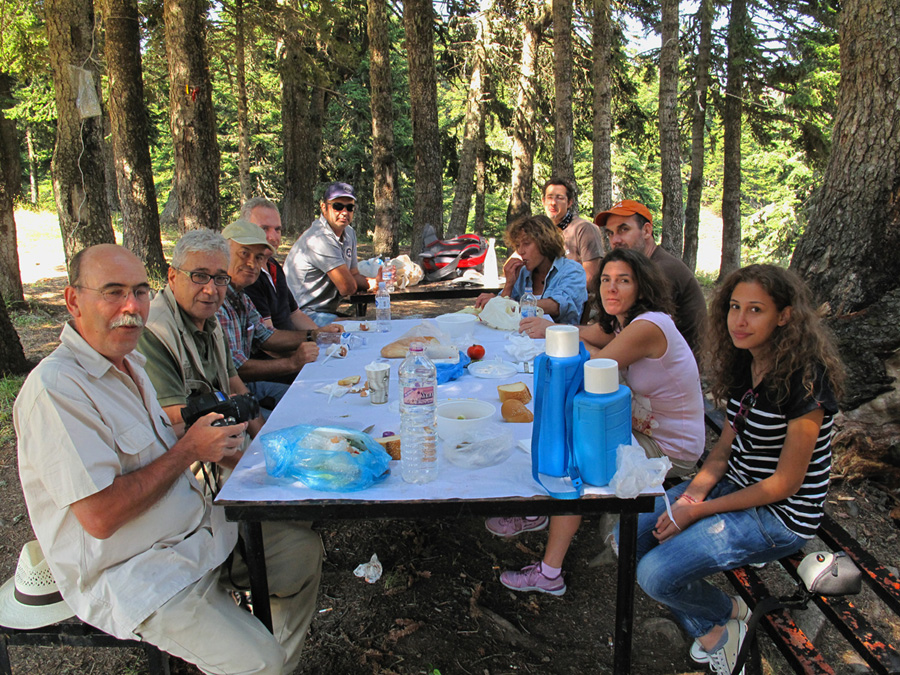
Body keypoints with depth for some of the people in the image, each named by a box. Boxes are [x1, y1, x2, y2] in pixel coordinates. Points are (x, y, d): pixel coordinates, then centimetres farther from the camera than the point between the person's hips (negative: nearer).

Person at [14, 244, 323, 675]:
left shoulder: (130, 362, 8)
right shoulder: (54, 387, -23)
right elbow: (100, 516, -27)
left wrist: (214, 448, 0)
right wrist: (188, 451, -18)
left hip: (197, 530, 10)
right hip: (128, 574, -9)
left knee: (304, 557, 13)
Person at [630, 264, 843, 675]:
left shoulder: (805, 381, -24)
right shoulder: (743, 363, 0)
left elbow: (785, 483, -19)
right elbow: (728, 443, 7)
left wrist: (700, 511, -17)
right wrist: (693, 493, -9)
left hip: (781, 515, -8)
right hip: (733, 485, 8)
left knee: (656, 574, -20)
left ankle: (726, 613, 13)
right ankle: (709, 628, 15)